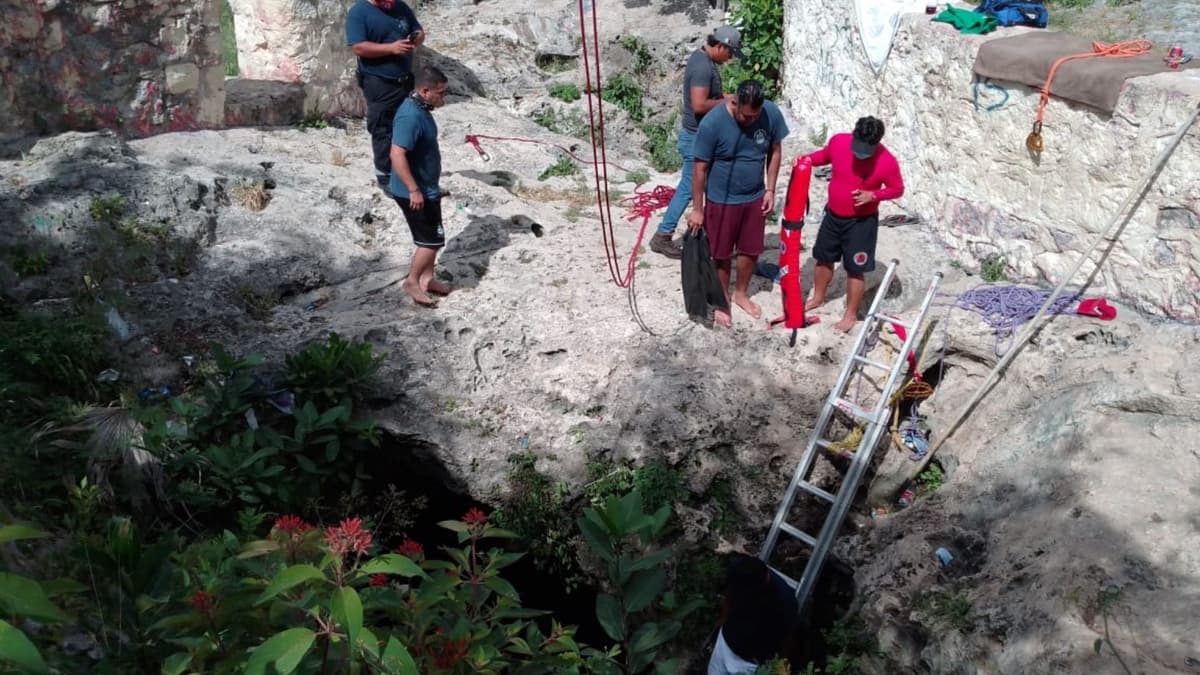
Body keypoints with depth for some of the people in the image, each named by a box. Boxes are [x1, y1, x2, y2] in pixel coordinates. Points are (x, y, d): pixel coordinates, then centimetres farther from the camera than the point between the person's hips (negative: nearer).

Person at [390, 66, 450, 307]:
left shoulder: (421, 109, 6)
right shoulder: (411, 116, -26)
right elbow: (397, 155, -31)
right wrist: (414, 190, -28)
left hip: (427, 188, 10)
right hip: (415, 192, -10)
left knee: (431, 237, 18)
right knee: (432, 239, -1)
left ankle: (427, 278, 32)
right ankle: (412, 281, 13)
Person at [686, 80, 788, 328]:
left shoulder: (772, 113, -15)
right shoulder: (712, 122, -26)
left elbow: (775, 151, 2)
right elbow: (700, 168, -17)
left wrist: (770, 190, 0)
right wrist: (697, 209, -12)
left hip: (755, 198, 4)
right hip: (722, 200, -4)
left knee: (750, 250, 18)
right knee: (721, 254, 11)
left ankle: (741, 294, 42)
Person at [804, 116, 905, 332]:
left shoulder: (887, 162, -24)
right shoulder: (838, 141, -14)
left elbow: (897, 189, -8)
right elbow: (824, 155, 8)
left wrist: (873, 195, -25)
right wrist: (807, 159, -11)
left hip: (861, 222, -4)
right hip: (832, 215, 5)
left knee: (855, 270, 3)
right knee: (824, 258, 20)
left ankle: (851, 314, 20)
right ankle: (817, 298, 43)